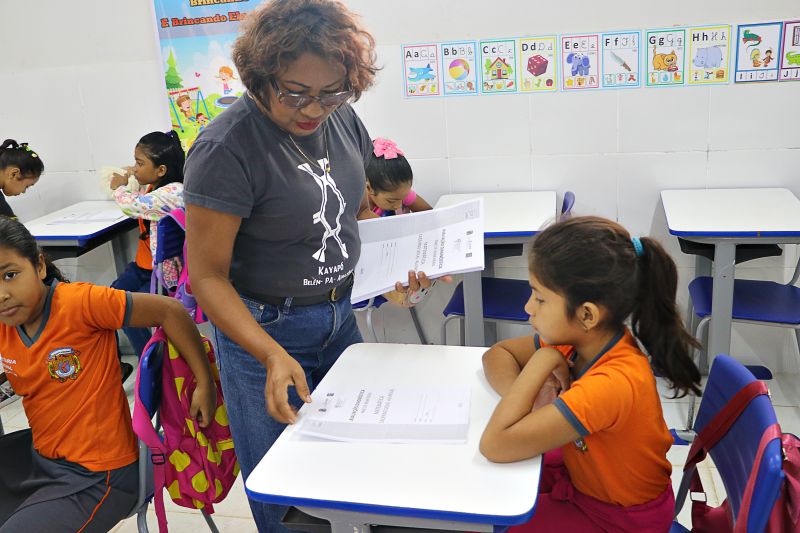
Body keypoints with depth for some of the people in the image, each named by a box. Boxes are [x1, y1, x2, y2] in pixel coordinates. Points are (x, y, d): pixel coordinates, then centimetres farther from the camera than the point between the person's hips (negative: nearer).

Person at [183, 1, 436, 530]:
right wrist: (273, 356, -32)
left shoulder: (343, 119, -4)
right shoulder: (227, 148, -24)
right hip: (265, 326, -6)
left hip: (340, 314, 6)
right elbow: (207, 275, -21)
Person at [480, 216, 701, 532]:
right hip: (585, 472, 7)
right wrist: (525, 397, -23)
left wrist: (542, 362, -32)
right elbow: (497, 354, -2)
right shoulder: (588, 337, -15)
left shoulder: (612, 384, -39)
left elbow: (494, 445, -41)